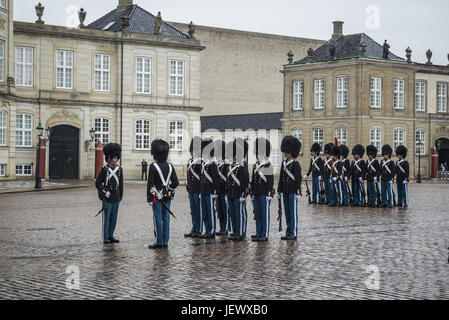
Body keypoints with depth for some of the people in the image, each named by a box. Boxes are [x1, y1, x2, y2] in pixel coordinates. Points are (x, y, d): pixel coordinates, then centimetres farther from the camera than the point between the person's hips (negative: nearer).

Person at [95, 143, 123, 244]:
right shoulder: (104, 170, -7)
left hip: (116, 198, 5)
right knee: (106, 217, 0)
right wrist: (104, 192, -13)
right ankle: (105, 237, 6)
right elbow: (97, 183, -4)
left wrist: (120, 196, 11)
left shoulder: (119, 169, 7)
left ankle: (111, 235, 19)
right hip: (107, 198, -5)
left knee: (114, 217, 9)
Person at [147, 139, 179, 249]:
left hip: (157, 197, -5)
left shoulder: (153, 166, -12)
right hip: (168, 197, 5)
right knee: (166, 219, 9)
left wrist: (149, 198, -9)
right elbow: (176, 182, 4)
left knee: (158, 219, -1)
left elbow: (150, 183, -13)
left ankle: (159, 242, 1)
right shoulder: (170, 166, 4)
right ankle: (165, 242, 11)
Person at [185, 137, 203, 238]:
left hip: (198, 190, -8)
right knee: (193, 211, 12)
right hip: (191, 190, 8)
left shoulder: (200, 161, -12)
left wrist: (201, 190, -16)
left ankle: (199, 231, 5)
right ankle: (194, 229, 18)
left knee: (198, 210, -1)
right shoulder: (190, 161, 13)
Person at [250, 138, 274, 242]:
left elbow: (270, 181, -10)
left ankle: (265, 235, 2)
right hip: (256, 194, 7)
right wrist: (252, 194, 14)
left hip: (264, 194, -7)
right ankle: (258, 233, 17)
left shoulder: (268, 166, -7)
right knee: (257, 214, 10)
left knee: (265, 214, -2)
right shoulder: (255, 166, 12)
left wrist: (269, 194, -14)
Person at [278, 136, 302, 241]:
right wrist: (279, 191, 13)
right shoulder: (284, 163, 11)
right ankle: (289, 233, 16)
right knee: (287, 213, 10)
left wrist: (298, 192, -15)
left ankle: (294, 234, 2)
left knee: (293, 213, -2)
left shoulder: (295, 164, -10)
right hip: (285, 192, 7)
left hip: (293, 192, -7)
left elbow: (298, 179, -12)